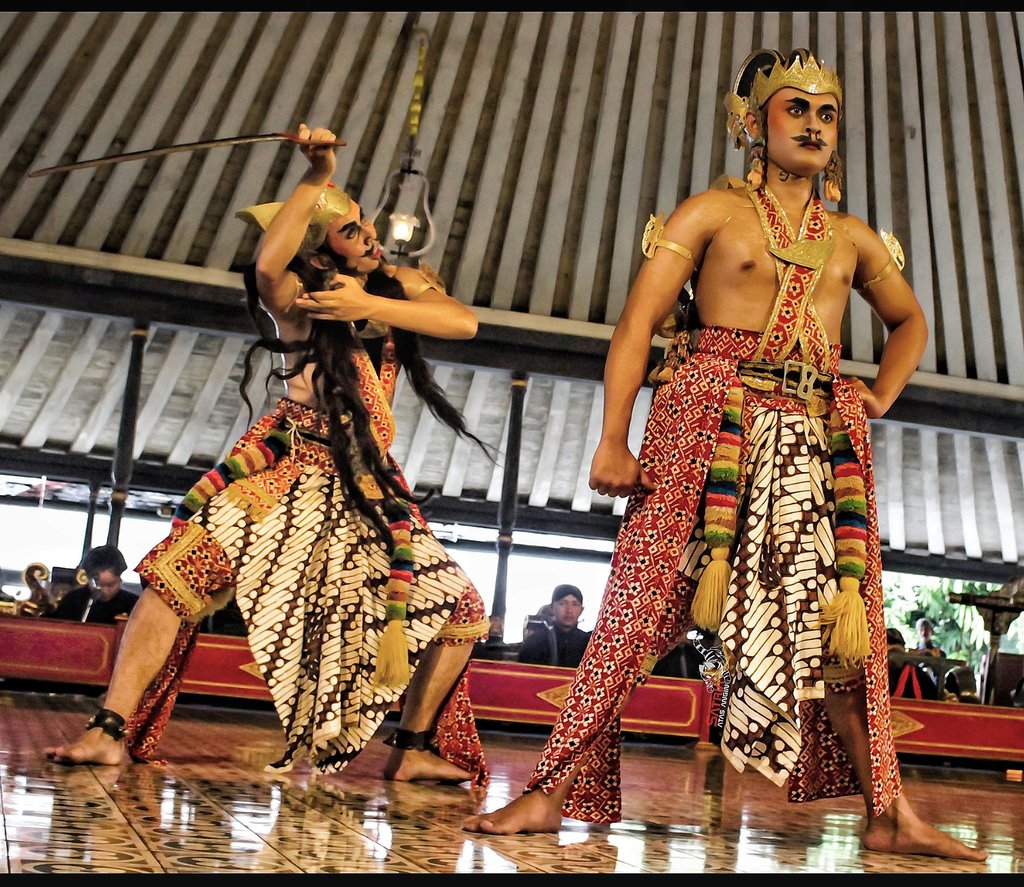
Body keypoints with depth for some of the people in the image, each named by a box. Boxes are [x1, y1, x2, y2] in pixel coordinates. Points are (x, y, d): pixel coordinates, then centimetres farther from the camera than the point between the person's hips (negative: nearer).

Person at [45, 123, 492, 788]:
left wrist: (367, 306, -19)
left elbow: (464, 321, -12)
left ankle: (414, 749, 10)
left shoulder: (403, 286, 10)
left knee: (459, 608, -3)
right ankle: (111, 731, -21)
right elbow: (268, 264, -23)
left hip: (369, 487, 3)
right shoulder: (298, 297, 3)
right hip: (288, 467, -3)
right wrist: (315, 178, -23)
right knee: (182, 569, -24)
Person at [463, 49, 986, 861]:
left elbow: (910, 321, 35)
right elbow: (638, 321, -2)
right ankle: (553, 794, -7)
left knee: (843, 623, -1)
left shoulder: (853, 239, 20)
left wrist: (881, 397, 16)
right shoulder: (712, 213, 6)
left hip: (816, 440, 4)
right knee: (643, 603, -10)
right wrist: (614, 438, -13)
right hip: (708, 426, -4)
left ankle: (890, 814, 3)